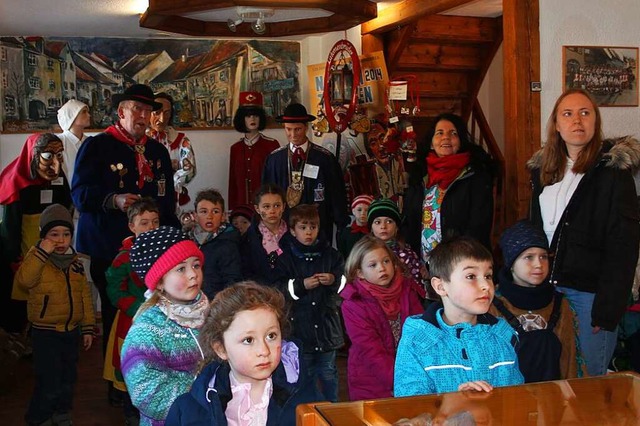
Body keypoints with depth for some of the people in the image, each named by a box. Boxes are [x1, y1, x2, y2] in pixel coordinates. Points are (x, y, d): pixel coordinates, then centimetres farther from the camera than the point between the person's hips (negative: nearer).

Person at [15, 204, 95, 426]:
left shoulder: (76, 263, 6)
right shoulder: (38, 260, -10)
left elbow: (85, 297, 10)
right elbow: (23, 280, -31)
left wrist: (87, 328, 8)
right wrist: (41, 252, -33)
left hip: (72, 331, 6)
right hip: (46, 333, -5)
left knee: (68, 379, 18)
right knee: (49, 383, -6)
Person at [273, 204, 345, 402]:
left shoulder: (331, 255, 4)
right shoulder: (286, 258, -2)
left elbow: (345, 280, 5)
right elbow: (278, 288, -9)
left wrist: (334, 280, -15)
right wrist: (302, 285, -21)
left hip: (327, 322, 2)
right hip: (300, 324, -2)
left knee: (328, 371, 14)